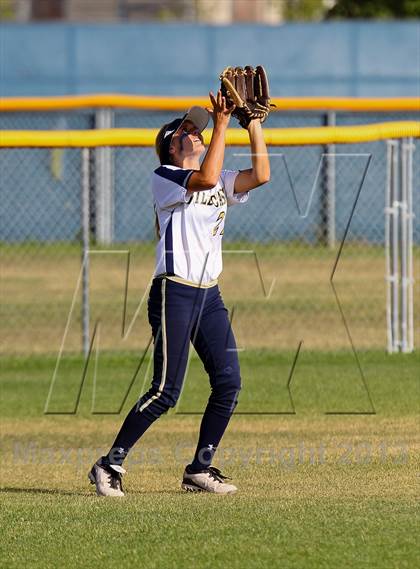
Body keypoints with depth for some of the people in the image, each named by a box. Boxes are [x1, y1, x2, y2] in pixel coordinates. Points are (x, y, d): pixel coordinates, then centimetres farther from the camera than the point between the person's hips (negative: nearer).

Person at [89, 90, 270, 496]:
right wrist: (222, 125, -20)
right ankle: (110, 466, -6)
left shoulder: (221, 182, 17)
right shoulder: (164, 177, -4)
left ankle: (200, 470, 9)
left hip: (209, 295, 8)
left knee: (228, 382, 0)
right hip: (174, 291, -7)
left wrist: (254, 124, 0)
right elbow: (205, 179, -23)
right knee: (166, 390, -13)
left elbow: (261, 174, 3)